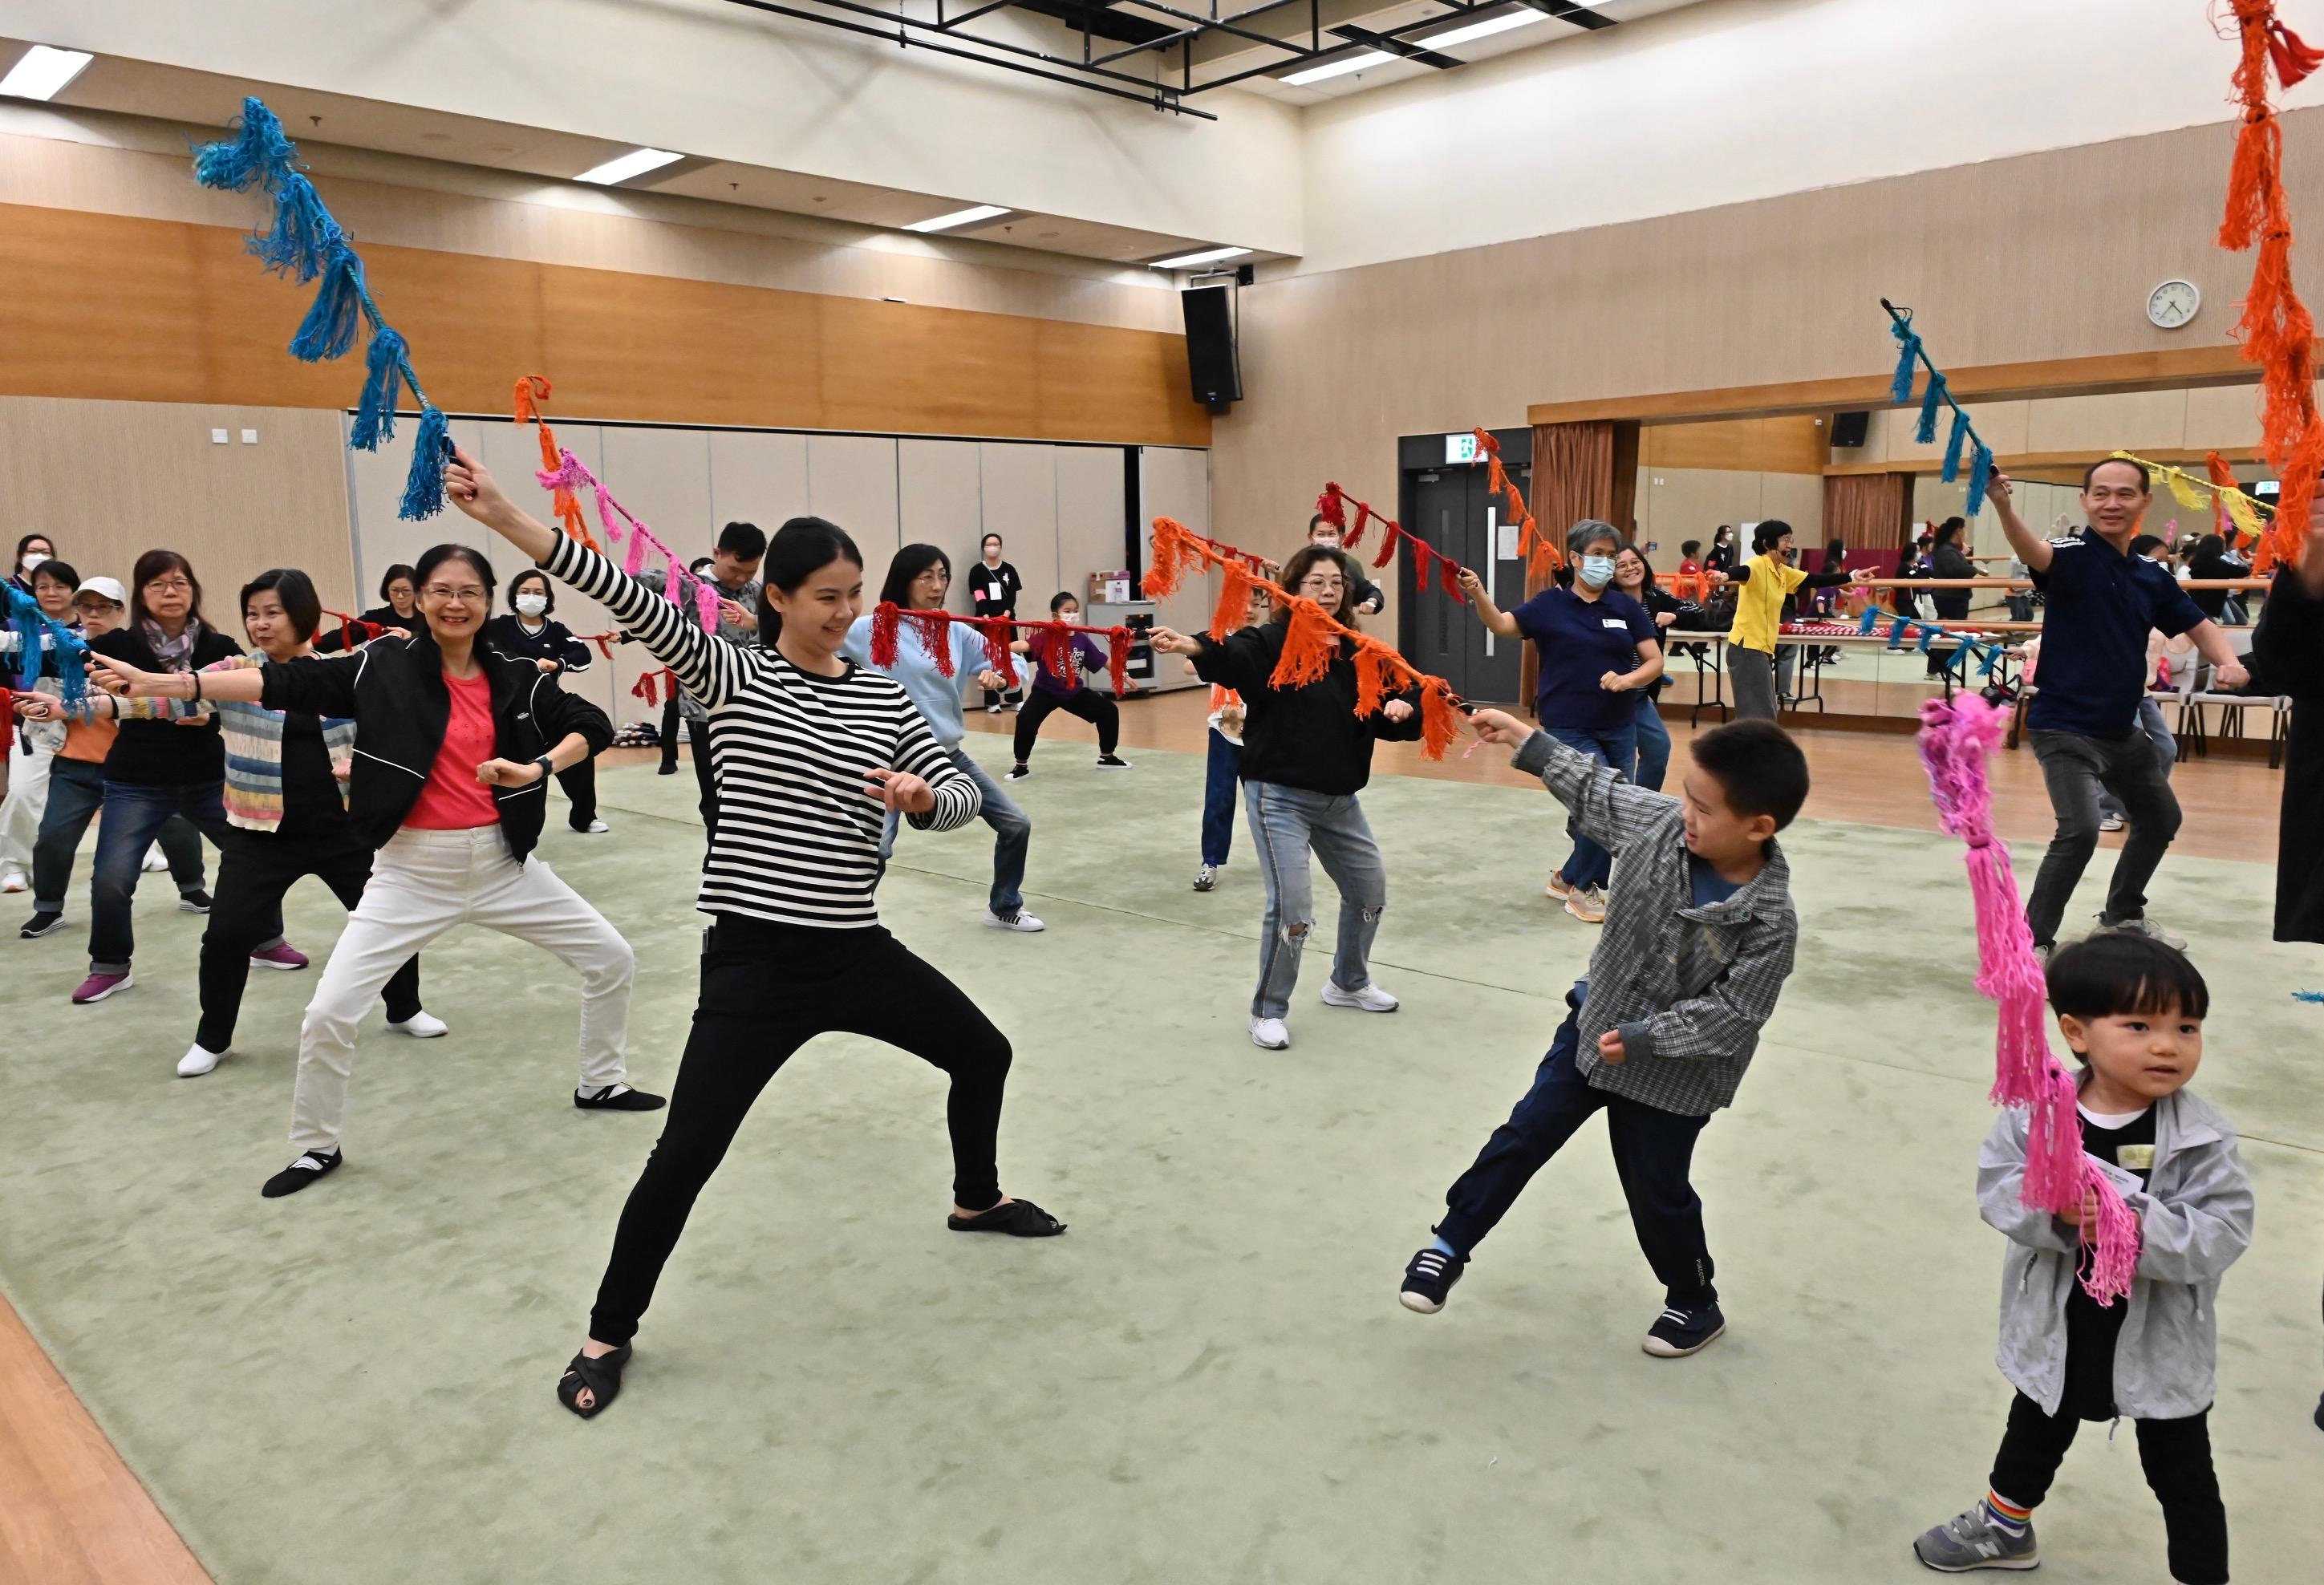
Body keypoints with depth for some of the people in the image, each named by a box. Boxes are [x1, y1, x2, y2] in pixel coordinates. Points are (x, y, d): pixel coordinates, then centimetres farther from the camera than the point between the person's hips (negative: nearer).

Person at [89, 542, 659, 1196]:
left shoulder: (517, 678, -1)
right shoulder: (384, 666, -6)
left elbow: (592, 725, 0)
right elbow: (287, 682, -11)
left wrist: (536, 768, -17)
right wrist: (162, 683, -18)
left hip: (502, 862, 2)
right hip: (411, 871, -2)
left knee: (612, 959, 7)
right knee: (329, 1013, -6)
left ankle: (599, 1084, 31)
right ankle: (316, 1147, 20)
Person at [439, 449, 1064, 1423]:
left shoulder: (883, 697, 6)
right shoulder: (730, 676, -5)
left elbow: (960, 795, 6)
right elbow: (633, 602, -17)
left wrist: (921, 798, -18)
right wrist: (502, 515, -28)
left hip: (857, 955, 5)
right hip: (753, 963, -5)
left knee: (984, 1054, 18)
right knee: (685, 1156, -6)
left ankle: (976, 1201, 47)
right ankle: (609, 1335, 18)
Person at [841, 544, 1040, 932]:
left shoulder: (957, 632, 3)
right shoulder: (874, 629, -9)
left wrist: (997, 676, -14)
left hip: (949, 755, 6)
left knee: (1016, 825, 10)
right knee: (876, 848, -22)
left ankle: (1004, 908, 31)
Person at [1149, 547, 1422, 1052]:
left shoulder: (1357, 652, 5)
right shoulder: (1274, 642, -13)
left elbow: (1396, 701, 10)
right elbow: (1232, 654, -34)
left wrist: (1403, 707, -15)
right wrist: (1188, 644, -56)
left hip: (1339, 799, 7)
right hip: (1279, 796, -7)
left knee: (1369, 890, 20)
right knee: (1292, 908, -14)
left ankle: (1349, 984, 45)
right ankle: (1268, 1011, 10)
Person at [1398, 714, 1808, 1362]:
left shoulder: (1770, 922, -27)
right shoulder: (1663, 823, -15)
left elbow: (1729, 1015, -23)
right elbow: (1597, 791, 1)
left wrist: (1643, 1038, -26)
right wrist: (1526, 742, 3)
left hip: (1672, 1075, -4)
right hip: (1594, 1026, 5)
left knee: (1658, 1192, 12)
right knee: (1523, 1137, 11)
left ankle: (1696, 1305, 39)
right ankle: (1450, 1245, 26)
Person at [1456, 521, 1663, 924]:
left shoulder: (1626, 606, 1)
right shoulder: (1552, 603, -5)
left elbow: (1655, 661, 1)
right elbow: (1502, 624, -15)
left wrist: (1627, 680, -19)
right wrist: (1478, 594, -33)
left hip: (1620, 727, 5)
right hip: (1570, 728, -5)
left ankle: (1568, 877, 35)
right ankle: (1582, 889, 8)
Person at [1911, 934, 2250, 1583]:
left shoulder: (2203, 1140, -20)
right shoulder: (2034, 1111, -17)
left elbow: (2224, 1233, -23)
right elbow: (1997, 1188, -18)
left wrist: (2142, 1227, -39)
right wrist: (2056, 1210, -36)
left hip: (2162, 1343, -2)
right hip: (2056, 1332, 3)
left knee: (2183, 1477, 16)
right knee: (2034, 1437, 27)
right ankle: (2005, 1529, 52)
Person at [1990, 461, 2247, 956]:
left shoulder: (2152, 578, 7)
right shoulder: (2075, 556, -14)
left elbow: (2199, 625, 18)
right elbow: (2034, 552, -37)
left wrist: (2228, 663, -4)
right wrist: (2003, 505, -58)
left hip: (2121, 729, 9)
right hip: (2065, 727, -8)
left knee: (2161, 820, 25)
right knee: (2080, 829, -25)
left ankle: (2123, 915, 47)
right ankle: (2034, 942, -10)